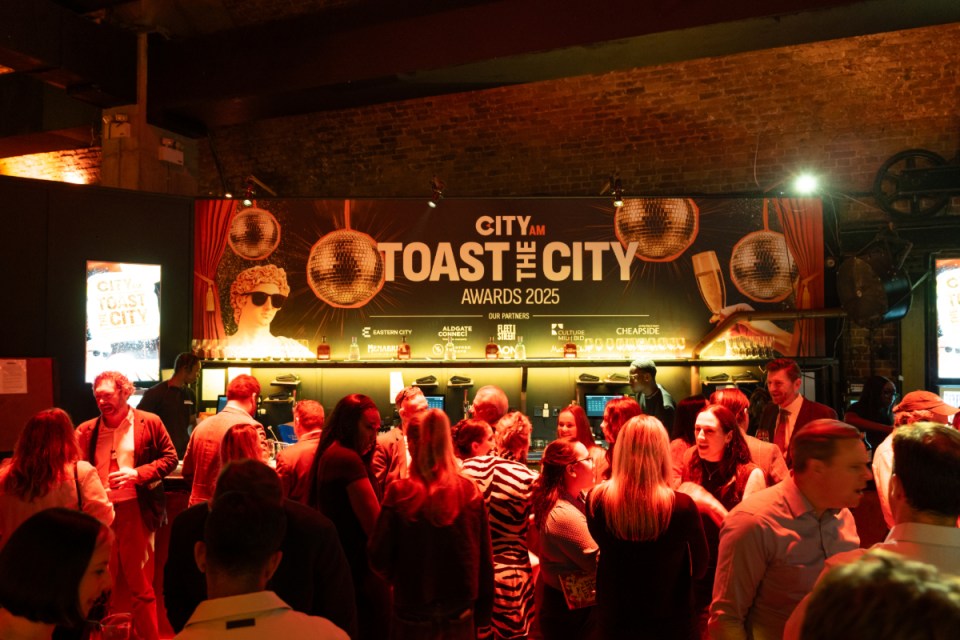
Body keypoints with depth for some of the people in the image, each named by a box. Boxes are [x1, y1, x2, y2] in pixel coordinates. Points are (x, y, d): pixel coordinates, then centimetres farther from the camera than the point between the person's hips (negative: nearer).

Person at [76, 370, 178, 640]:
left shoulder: (149, 423, -4)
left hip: (135, 511, -3)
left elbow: (170, 457, -2)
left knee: (140, 584, 8)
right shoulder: (86, 430, 5)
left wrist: (138, 473, -16)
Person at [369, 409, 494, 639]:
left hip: (413, 613, -2)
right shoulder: (471, 492, -9)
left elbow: (379, 558, -11)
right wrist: (483, 612, 9)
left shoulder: (400, 493, -15)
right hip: (460, 613, 2)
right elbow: (485, 559, -4)